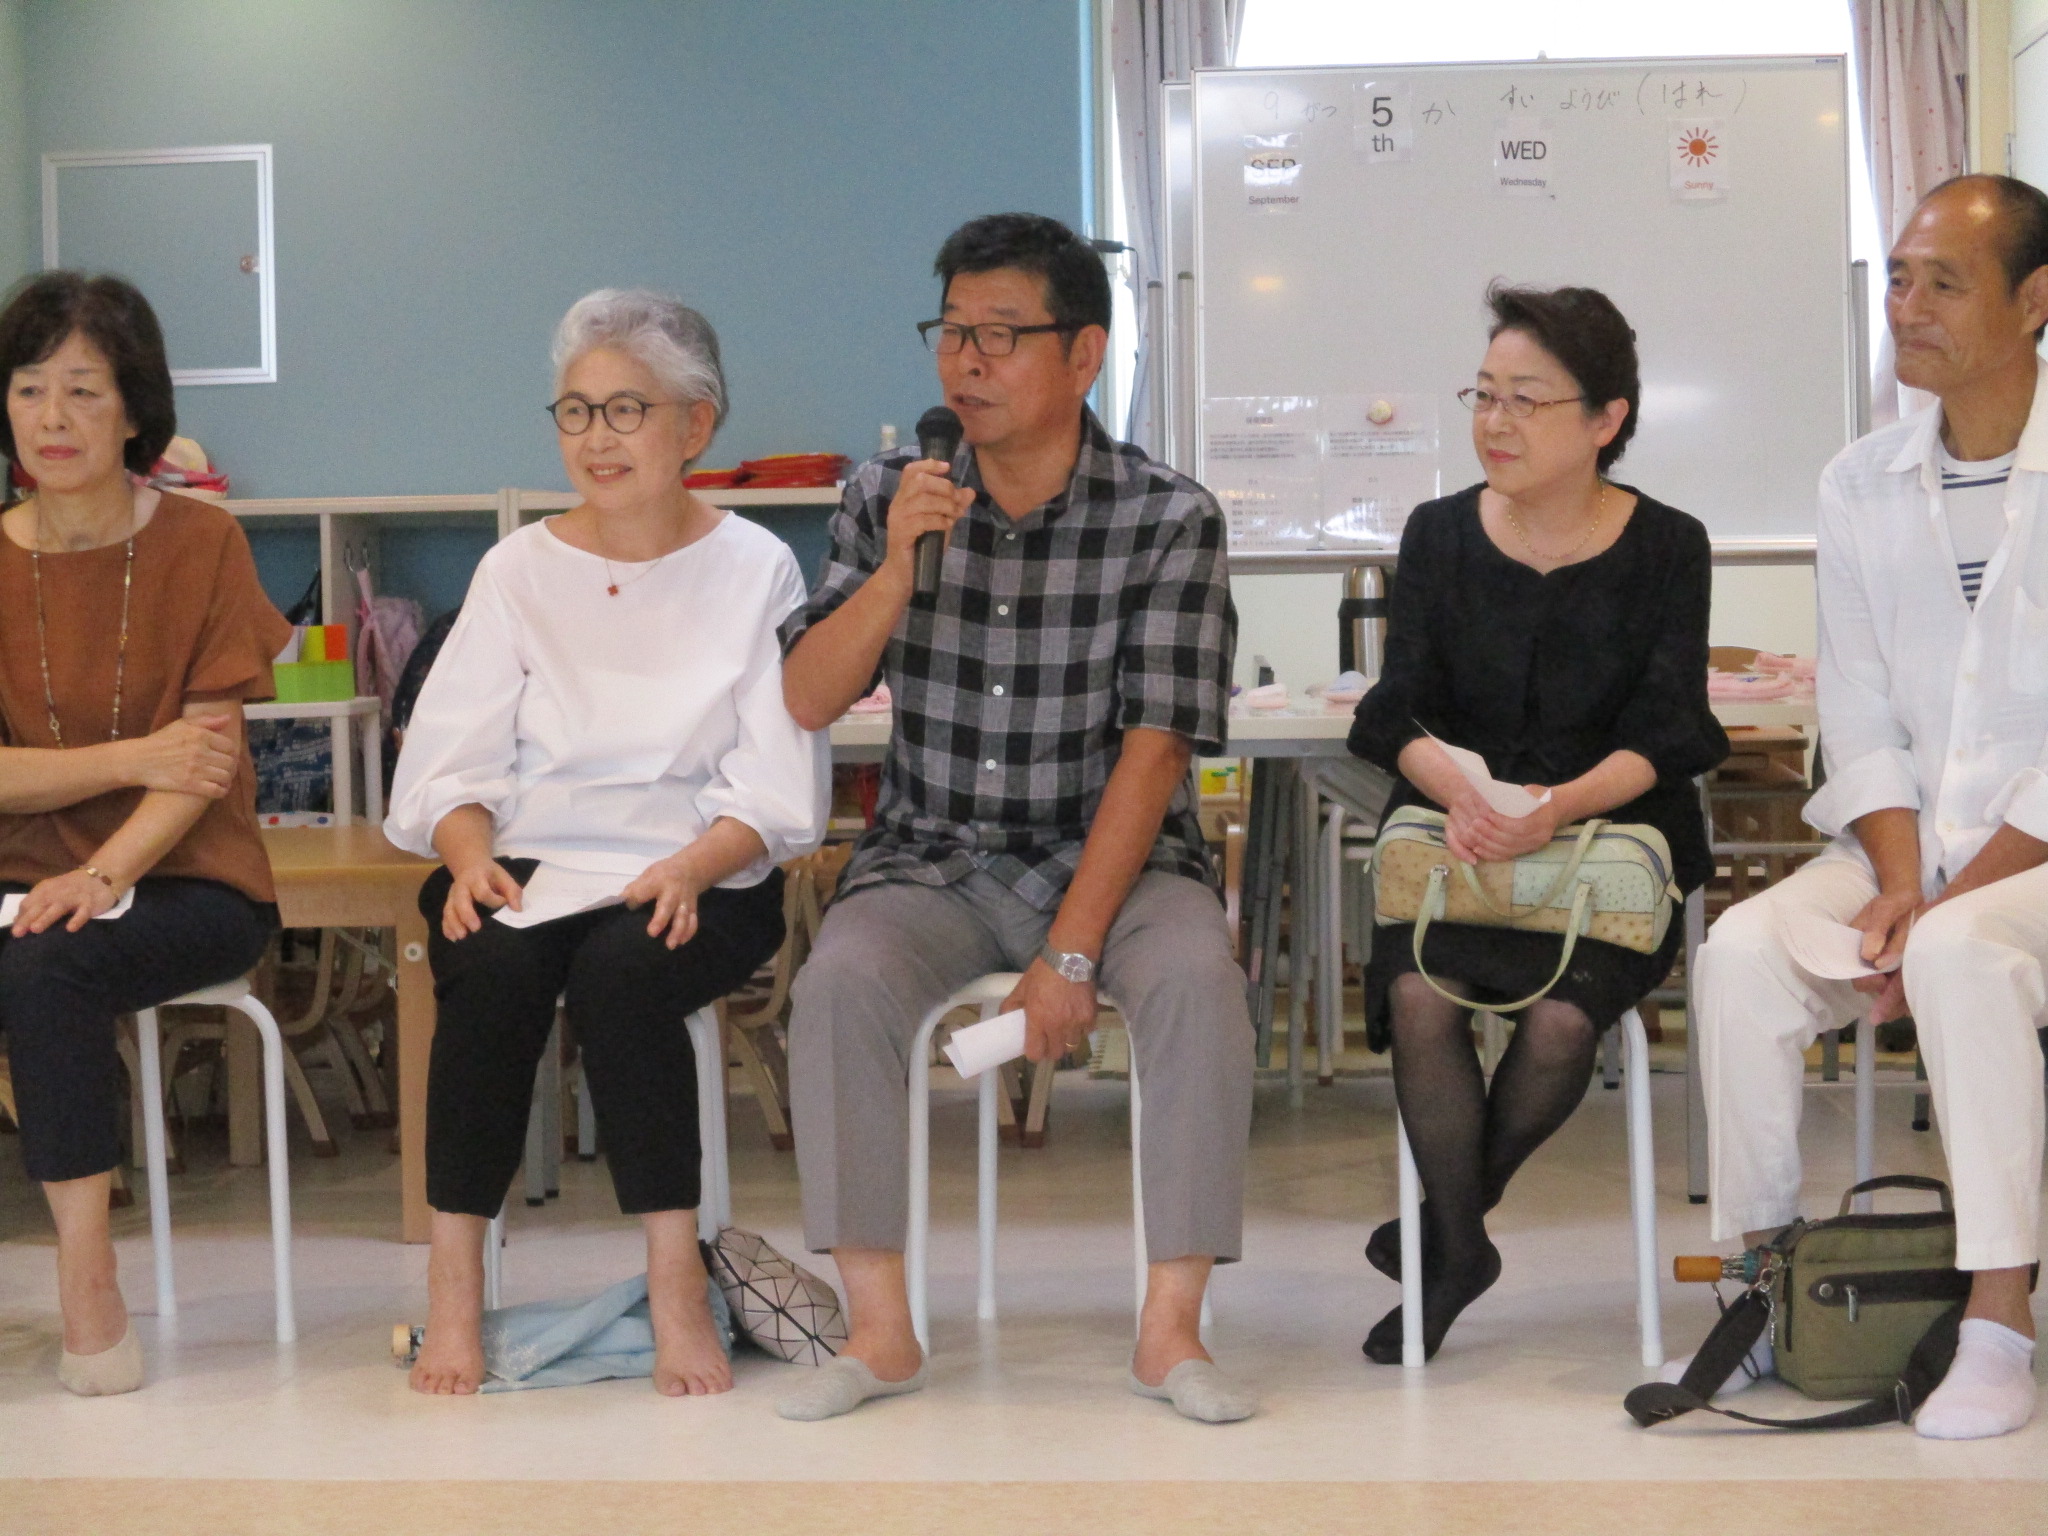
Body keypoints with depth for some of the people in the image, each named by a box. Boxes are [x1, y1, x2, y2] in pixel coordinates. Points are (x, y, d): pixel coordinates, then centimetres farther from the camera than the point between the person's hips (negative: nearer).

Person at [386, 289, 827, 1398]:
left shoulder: (755, 568, 6)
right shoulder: (519, 569, 12)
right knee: (493, 966, -31)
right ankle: (453, 1289, -25)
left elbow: (777, 788, -1)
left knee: (620, 966, -34)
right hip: (525, 868, 2)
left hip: (695, 878, -2)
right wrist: (470, 859, -17)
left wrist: (687, 869, -20)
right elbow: (450, 761, 5)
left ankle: (676, 1286, -28)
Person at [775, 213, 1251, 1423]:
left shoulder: (1168, 520, -6)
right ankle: (881, 1332, -18)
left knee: (1199, 978, -31)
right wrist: (897, 565, -18)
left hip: (1113, 854, -2)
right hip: (932, 861, 2)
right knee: (839, 984, -28)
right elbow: (806, 704, -1)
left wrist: (1073, 950, -20)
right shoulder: (890, 497, 3)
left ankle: (1172, 1329, -20)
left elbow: (1156, 744, -13)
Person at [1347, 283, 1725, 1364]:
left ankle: (1449, 1222, 2)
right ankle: (1460, 1247, -3)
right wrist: (1459, 790, -21)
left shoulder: (1666, 547, 2)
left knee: (1561, 1018, -28)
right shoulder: (1440, 535, 9)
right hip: (1454, 835, 2)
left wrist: (1562, 805, -25)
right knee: (1420, 997, -27)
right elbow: (1402, 712, 2)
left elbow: (1664, 735, -5)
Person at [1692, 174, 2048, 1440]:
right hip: (1913, 845, 5)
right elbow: (1861, 719, 6)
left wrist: (1945, 905, -19)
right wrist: (1897, 882, -11)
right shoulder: (1862, 484, 8)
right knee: (1745, 949, -22)